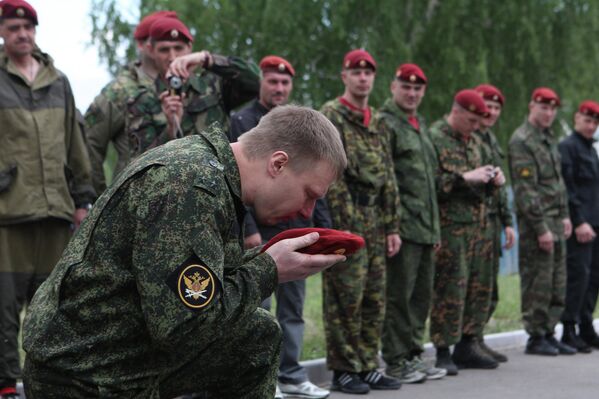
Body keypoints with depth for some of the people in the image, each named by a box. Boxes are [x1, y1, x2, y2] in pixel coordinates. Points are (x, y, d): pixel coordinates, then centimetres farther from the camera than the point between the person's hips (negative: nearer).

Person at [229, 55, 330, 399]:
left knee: (293, 307, 10)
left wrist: (323, 224, 10)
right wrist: (248, 228, -18)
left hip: (297, 230, 6)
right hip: (261, 233, -6)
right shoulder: (242, 122, -4)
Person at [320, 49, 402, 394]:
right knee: (345, 298, -5)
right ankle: (343, 370, 2)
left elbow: (388, 177, 17)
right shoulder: (330, 116, -6)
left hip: (375, 223, 7)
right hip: (344, 220, -7)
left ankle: (367, 366, 17)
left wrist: (392, 226, 12)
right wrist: (343, 225, -17)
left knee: (374, 298, 9)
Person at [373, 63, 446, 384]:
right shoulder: (384, 123, -7)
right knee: (399, 295, -4)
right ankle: (395, 361, 2)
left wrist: (435, 227, 22)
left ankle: (413, 355, 21)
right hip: (402, 226, -9)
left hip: (425, 228, 9)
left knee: (421, 294, 12)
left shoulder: (420, 125, 20)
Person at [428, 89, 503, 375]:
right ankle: (443, 351, 1)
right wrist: (465, 178, -20)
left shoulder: (474, 141, 18)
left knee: (479, 286, 9)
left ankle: (467, 345, 19)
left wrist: (494, 179, 6)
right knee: (449, 288, -6)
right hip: (449, 226, -8)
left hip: (478, 225, 8)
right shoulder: (434, 138, -8)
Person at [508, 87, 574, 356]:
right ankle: (536, 337, 3)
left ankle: (548, 333, 18)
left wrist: (565, 215, 14)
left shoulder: (550, 139, 17)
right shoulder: (521, 141, -12)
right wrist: (541, 228, -19)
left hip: (556, 222, 9)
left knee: (557, 283, 10)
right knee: (538, 282, -5)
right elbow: (525, 190, -17)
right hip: (535, 224, -9)